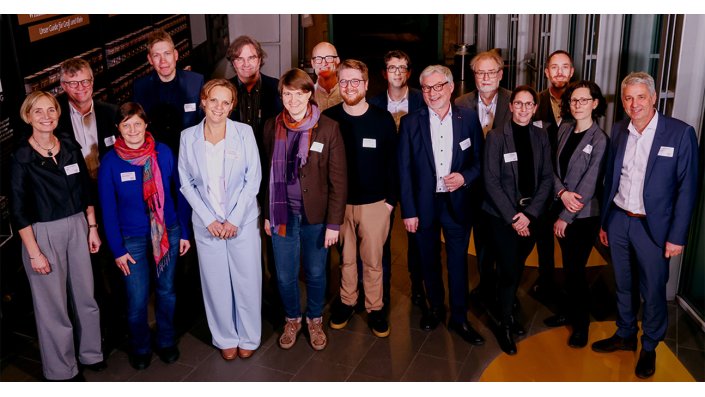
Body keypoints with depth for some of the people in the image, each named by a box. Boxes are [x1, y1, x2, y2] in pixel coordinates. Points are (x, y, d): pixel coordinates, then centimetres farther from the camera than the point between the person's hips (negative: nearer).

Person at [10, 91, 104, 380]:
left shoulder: (70, 147, 2)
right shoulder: (21, 157, -11)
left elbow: (86, 191, 11)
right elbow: (18, 211, -10)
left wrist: (92, 228, 8)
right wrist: (34, 252, -11)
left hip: (77, 227, 4)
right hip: (42, 233, -4)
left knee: (85, 294, 13)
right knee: (52, 303, 7)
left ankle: (90, 352, 34)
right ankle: (61, 369, 24)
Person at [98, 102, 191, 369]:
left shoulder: (163, 153, -7)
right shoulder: (110, 162, -10)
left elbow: (179, 192, 1)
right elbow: (108, 209, -5)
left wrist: (184, 232, 2)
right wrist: (117, 250, -5)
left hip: (168, 233, 2)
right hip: (133, 239, -1)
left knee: (166, 290, 16)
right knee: (137, 299, 5)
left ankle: (166, 341, 38)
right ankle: (140, 348, 31)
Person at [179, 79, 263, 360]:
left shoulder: (244, 133, -5)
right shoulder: (188, 137, -1)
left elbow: (254, 178, -5)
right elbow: (186, 183, 2)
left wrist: (234, 219, -10)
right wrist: (209, 219, -7)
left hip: (242, 220, -1)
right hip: (206, 223, 1)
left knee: (247, 280, 5)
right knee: (216, 283, 8)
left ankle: (249, 338, 25)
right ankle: (226, 339, 27)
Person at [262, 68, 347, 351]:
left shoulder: (328, 128, -9)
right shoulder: (272, 127, 1)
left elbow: (338, 179, -8)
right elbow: (268, 174, 8)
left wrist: (334, 222, -10)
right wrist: (267, 214, 8)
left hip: (315, 216, -2)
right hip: (282, 215, 2)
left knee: (315, 273, 13)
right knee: (285, 276, 12)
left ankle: (315, 320, 37)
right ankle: (292, 319, 37)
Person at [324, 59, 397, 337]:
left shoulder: (383, 119, -5)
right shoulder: (328, 119, -4)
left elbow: (392, 162, 0)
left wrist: (391, 199, -2)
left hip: (375, 203, -1)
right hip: (339, 202, 1)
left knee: (373, 260, 8)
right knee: (346, 258, 14)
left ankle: (375, 309, 23)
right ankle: (347, 302, 31)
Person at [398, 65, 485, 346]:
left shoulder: (468, 119, -1)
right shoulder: (411, 123, -3)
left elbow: (480, 160, 5)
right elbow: (404, 170, -4)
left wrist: (465, 177, -15)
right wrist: (408, 210, -7)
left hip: (457, 202, 0)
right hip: (424, 204, 0)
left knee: (458, 262, 6)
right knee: (429, 261, 15)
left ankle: (459, 318, 21)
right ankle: (435, 308, 35)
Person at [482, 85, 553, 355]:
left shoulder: (541, 137, 4)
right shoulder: (496, 136, -7)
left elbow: (547, 178, 3)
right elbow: (491, 181, -9)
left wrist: (529, 214, -8)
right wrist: (512, 216, -13)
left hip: (530, 215, 4)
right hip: (502, 215, -3)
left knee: (518, 268, 13)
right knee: (508, 270, -2)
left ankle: (507, 310, 33)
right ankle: (504, 324, 16)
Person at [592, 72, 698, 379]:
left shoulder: (680, 133, -11)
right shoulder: (619, 131, 3)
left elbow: (687, 188, -10)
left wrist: (677, 236, -12)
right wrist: (604, 221, 11)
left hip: (653, 226, -4)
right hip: (618, 221, 4)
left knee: (653, 291, 8)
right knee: (622, 284, 18)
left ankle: (649, 348, 28)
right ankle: (625, 335, 37)